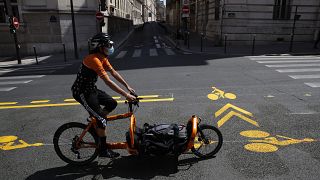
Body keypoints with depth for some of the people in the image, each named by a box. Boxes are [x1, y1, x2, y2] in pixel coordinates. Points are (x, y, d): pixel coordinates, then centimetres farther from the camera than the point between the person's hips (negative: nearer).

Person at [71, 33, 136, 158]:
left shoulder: (102, 58, 3)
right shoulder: (94, 59, -27)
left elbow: (114, 72, 7)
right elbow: (108, 82, -31)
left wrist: (128, 87, 4)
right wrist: (125, 95, -30)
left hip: (91, 89, 9)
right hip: (82, 93, -9)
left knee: (112, 104, 5)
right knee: (101, 119, -8)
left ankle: (95, 123, 20)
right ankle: (103, 150, 6)